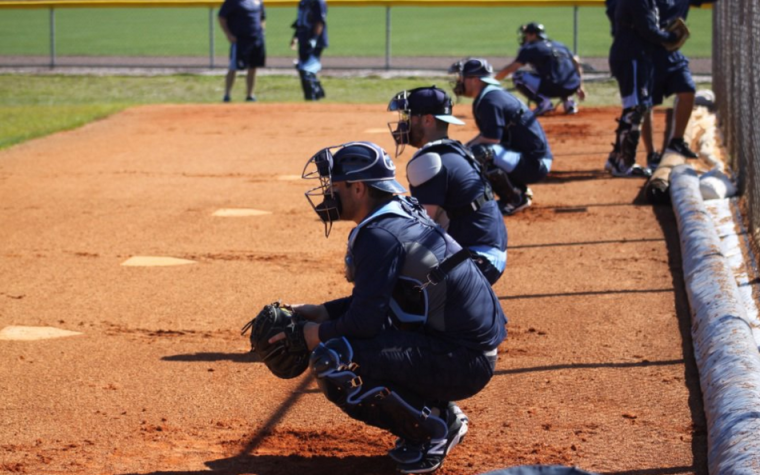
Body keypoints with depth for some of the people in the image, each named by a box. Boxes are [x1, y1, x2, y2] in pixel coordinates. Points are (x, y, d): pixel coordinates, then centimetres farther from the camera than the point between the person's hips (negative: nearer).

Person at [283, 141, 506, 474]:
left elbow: (365, 320, -20)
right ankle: (441, 414, 15)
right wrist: (319, 312, 15)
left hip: (464, 363, -10)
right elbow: (374, 299, 22)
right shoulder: (404, 217, 11)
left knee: (332, 361, -22)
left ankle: (433, 430, -6)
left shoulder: (380, 235, -18)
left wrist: (317, 334, -3)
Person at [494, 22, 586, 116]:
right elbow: (577, 63, 21)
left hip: (553, 88, -7)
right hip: (573, 88, 7)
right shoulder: (559, 45, 23)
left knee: (517, 76, 6)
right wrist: (580, 87, 26)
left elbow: (510, 69, 3)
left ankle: (542, 101, -8)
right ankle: (568, 100, 18)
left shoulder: (530, 49, 5)